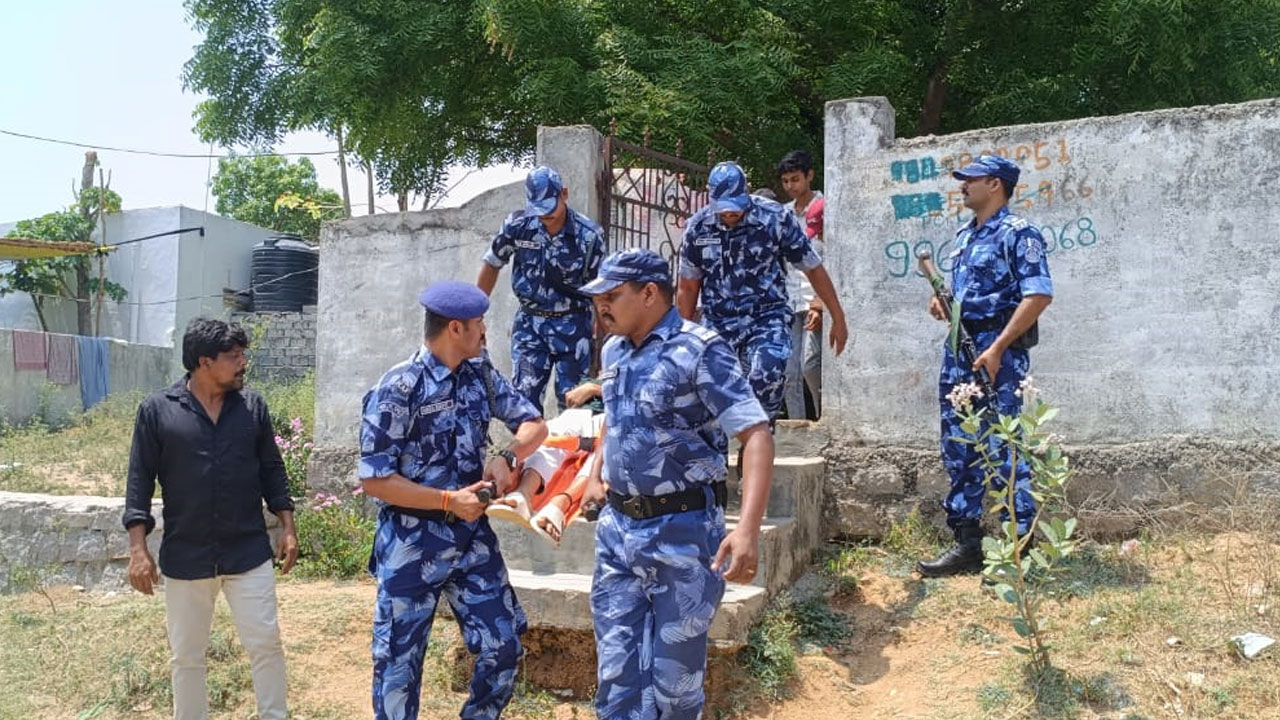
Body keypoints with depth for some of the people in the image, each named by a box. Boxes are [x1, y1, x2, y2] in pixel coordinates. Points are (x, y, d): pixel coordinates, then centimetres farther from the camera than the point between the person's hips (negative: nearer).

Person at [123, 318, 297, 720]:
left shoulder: (253, 405, 2)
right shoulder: (157, 409, -5)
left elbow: (272, 470, 9)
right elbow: (140, 480, -3)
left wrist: (287, 526, 4)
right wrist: (138, 548, -7)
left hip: (249, 552, 1)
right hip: (185, 557, -1)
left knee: (265, 644, 4)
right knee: (186, 655, 12)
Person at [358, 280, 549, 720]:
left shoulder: (480, 373, 2)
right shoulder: (399, 388, -17)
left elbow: (534, 424, 8)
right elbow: (374, 479, -17)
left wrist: (506, 457, -12)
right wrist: (448, 500, -19)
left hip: (472, 536, 6)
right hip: (412, 543, -5)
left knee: (504, 644, 8)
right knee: (399, 660, 7)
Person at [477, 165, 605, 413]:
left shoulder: (589, 235, -14)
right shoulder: (517, 225, -9)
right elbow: (492, 265, 6)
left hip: (572, 325, -2)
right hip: (529, 323, 2)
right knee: (524, 397, 1)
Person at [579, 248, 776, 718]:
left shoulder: (700, 352, -15)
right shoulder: (613, 352, 9)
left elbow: (757, 435, -22)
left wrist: (748, 529, -33)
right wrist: (596, 474, 16)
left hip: (682, 531, -6)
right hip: (616, 528, 6)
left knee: (674, 677, 8)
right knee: (618, 673, 8)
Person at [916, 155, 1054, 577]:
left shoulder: (1017, 233, -9)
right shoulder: (965, 235, 17)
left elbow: (1039, 295, -18)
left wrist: (997, 349, -22)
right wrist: (942, 300, 7)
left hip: (998, 351, -9)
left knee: (1004, 448, -5)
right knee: (959, 449, 10)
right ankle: (966, 544, 19)